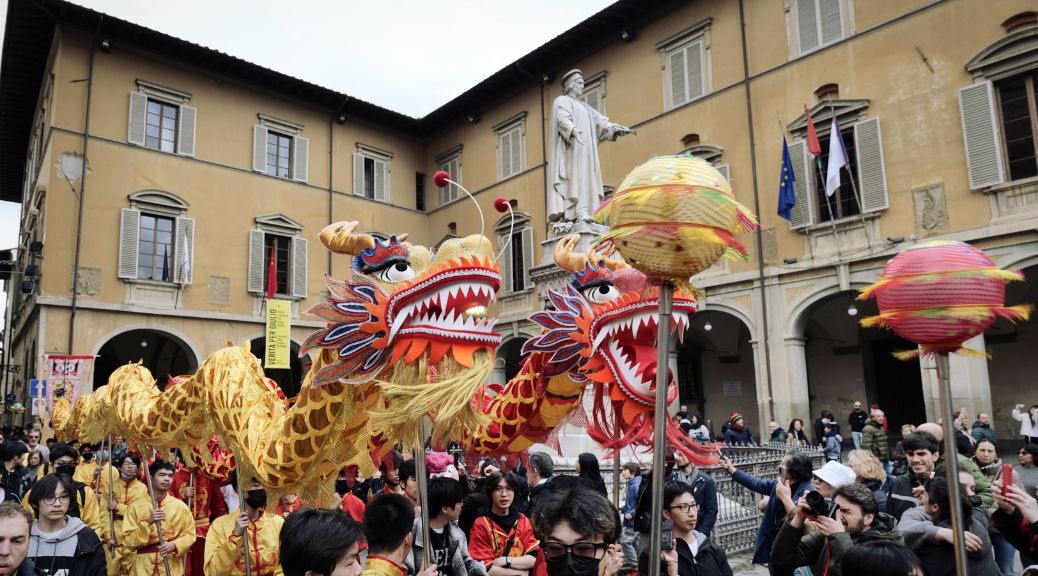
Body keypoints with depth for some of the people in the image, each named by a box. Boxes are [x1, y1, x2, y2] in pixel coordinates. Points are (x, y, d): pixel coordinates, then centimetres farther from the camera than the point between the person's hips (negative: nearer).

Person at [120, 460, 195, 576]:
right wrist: (148, 522, -18)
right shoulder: (135, 506, -3)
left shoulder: (181, 506, -1)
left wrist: (174, 545, -15)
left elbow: (189, 534, 3)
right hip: (143, 565, -1)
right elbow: (127, 540, -5)